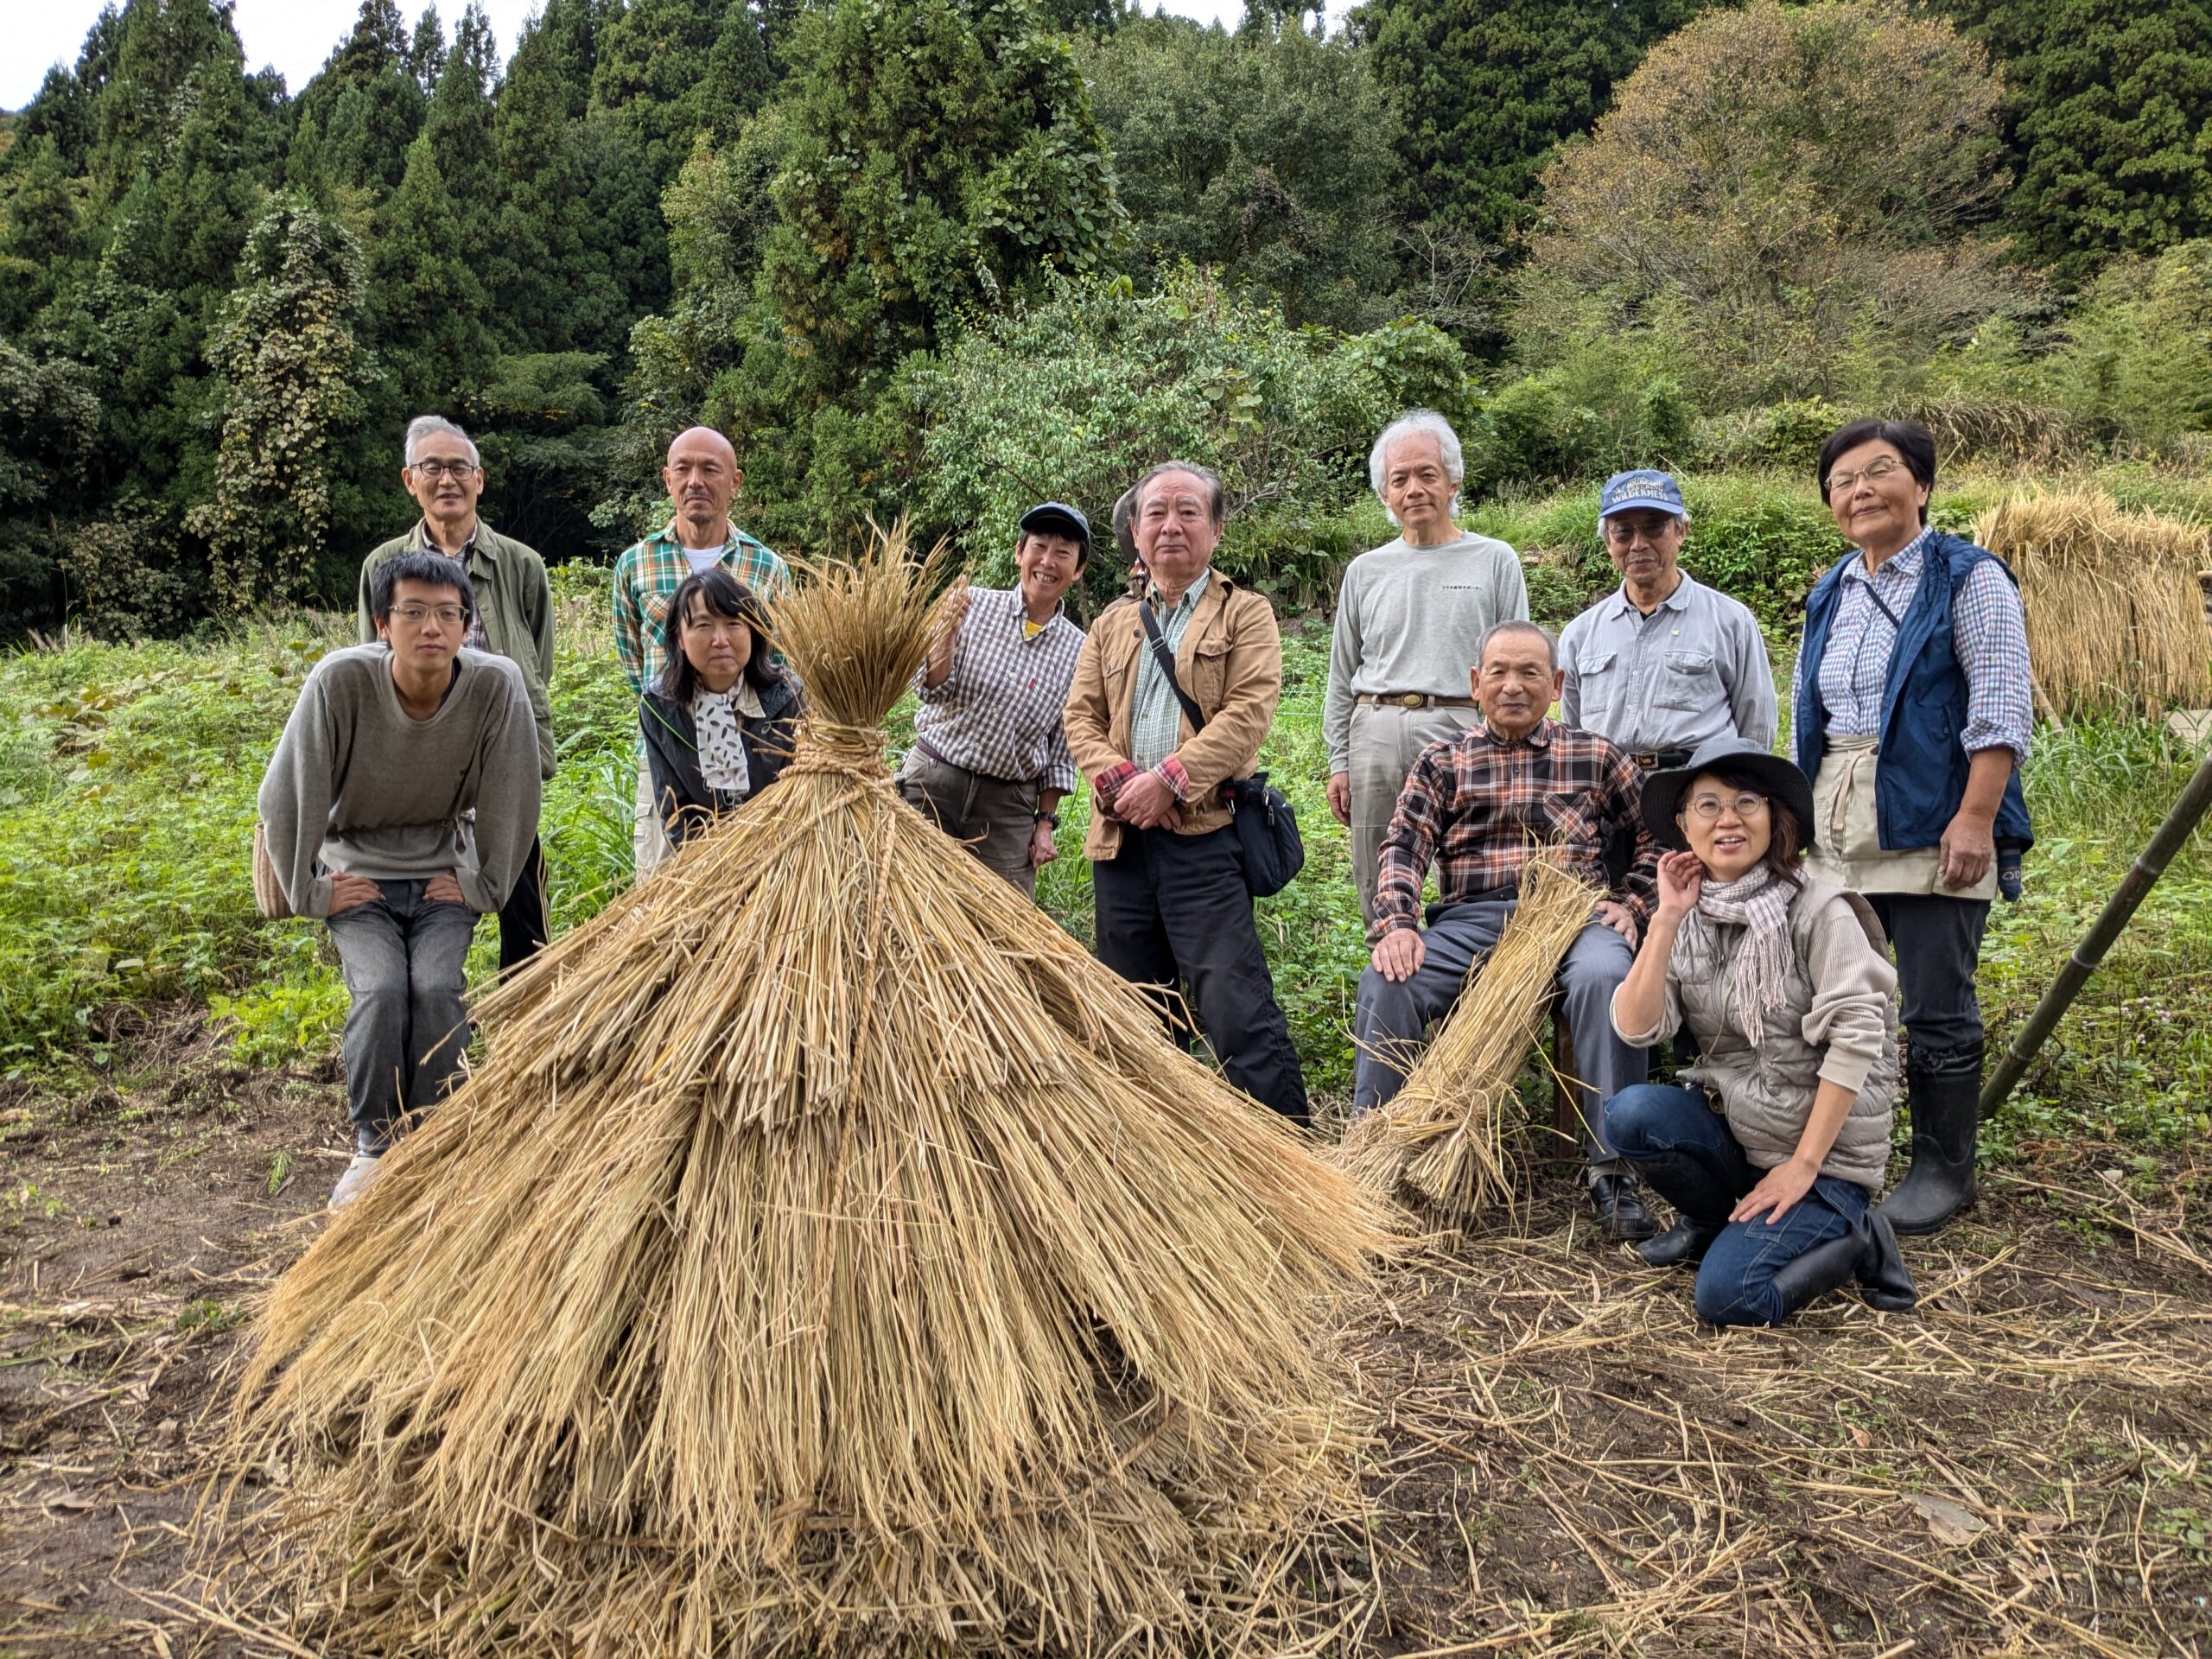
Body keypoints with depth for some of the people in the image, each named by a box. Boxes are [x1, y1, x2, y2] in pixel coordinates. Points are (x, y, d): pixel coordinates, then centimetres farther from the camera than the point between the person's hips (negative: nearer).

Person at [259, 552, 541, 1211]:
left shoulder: (497, 685, -20)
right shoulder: (340, 680, -22)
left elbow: (513, 799, -8)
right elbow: (286, 797, -12)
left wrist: (483, 886, -3)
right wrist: (309, 893, -6)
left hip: (443, 873, 1)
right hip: (358, 871, 0)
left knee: (436, 988, -21)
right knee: (380, 990, -21)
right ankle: (373, 1145, 0)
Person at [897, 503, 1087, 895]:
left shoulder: (1078, 652, 3)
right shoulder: (975, 605, -3)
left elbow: (1061, 750, 9)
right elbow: (932, 690, -8)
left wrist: (1046, 823, 5)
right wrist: (949, 632, -25)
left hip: (1008, 805, 1)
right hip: (932, 781, -1)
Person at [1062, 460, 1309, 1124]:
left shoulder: (1245, 613, 6)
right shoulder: (1112, 623, 20)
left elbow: (1249, 711, -8)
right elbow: (1080, 715, 11)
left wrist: (1169, 780, -16)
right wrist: (1117, 779, -9)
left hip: (1204, 834, -5)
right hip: (1120, 838, 5)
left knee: (1236, 1005, -11)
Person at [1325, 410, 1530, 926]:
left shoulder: (1494, 561, 7)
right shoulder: (1365, 571, 14)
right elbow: (1342, 677, 17)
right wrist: (1338, 762, 11)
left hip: (1462, 730, -3)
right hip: (1374, 734, 3)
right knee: (1377, 888, 6)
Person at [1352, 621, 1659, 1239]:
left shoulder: (1595, 757, 16)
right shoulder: (1441, 761, 15)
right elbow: (1403, 845, 3)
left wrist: (1629, 902, 5)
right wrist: (1396, 924, -14)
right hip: (1470, 918, 1)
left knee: (1605, 978, -35)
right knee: (1385, 985, -28)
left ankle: (1613, 1170, -27)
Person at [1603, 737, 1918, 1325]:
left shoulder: (1819, 912, -13)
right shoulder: (1689, 917, 1)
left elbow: (1855, 1039, -18)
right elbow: (1636, 1027, -10)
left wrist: (1803, 1165, -19)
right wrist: (1667, 919, -17)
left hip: (1822, 1149, -5)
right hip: (1732, 1127, 5)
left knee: (1728, 1296, -23)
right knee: (1629, 1113, -25)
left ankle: (1852, 1238, 6)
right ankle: (1714, 1221, 5)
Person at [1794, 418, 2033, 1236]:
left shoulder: (1968, 578, -2)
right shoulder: (1828, 597, 17)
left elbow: (2002, 709, -10)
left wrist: (1976, 819, -18)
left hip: (1930, 825, -6)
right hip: (1836, 833, 6)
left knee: (1937, 1008, 0)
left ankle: (1944, 1170, 15)